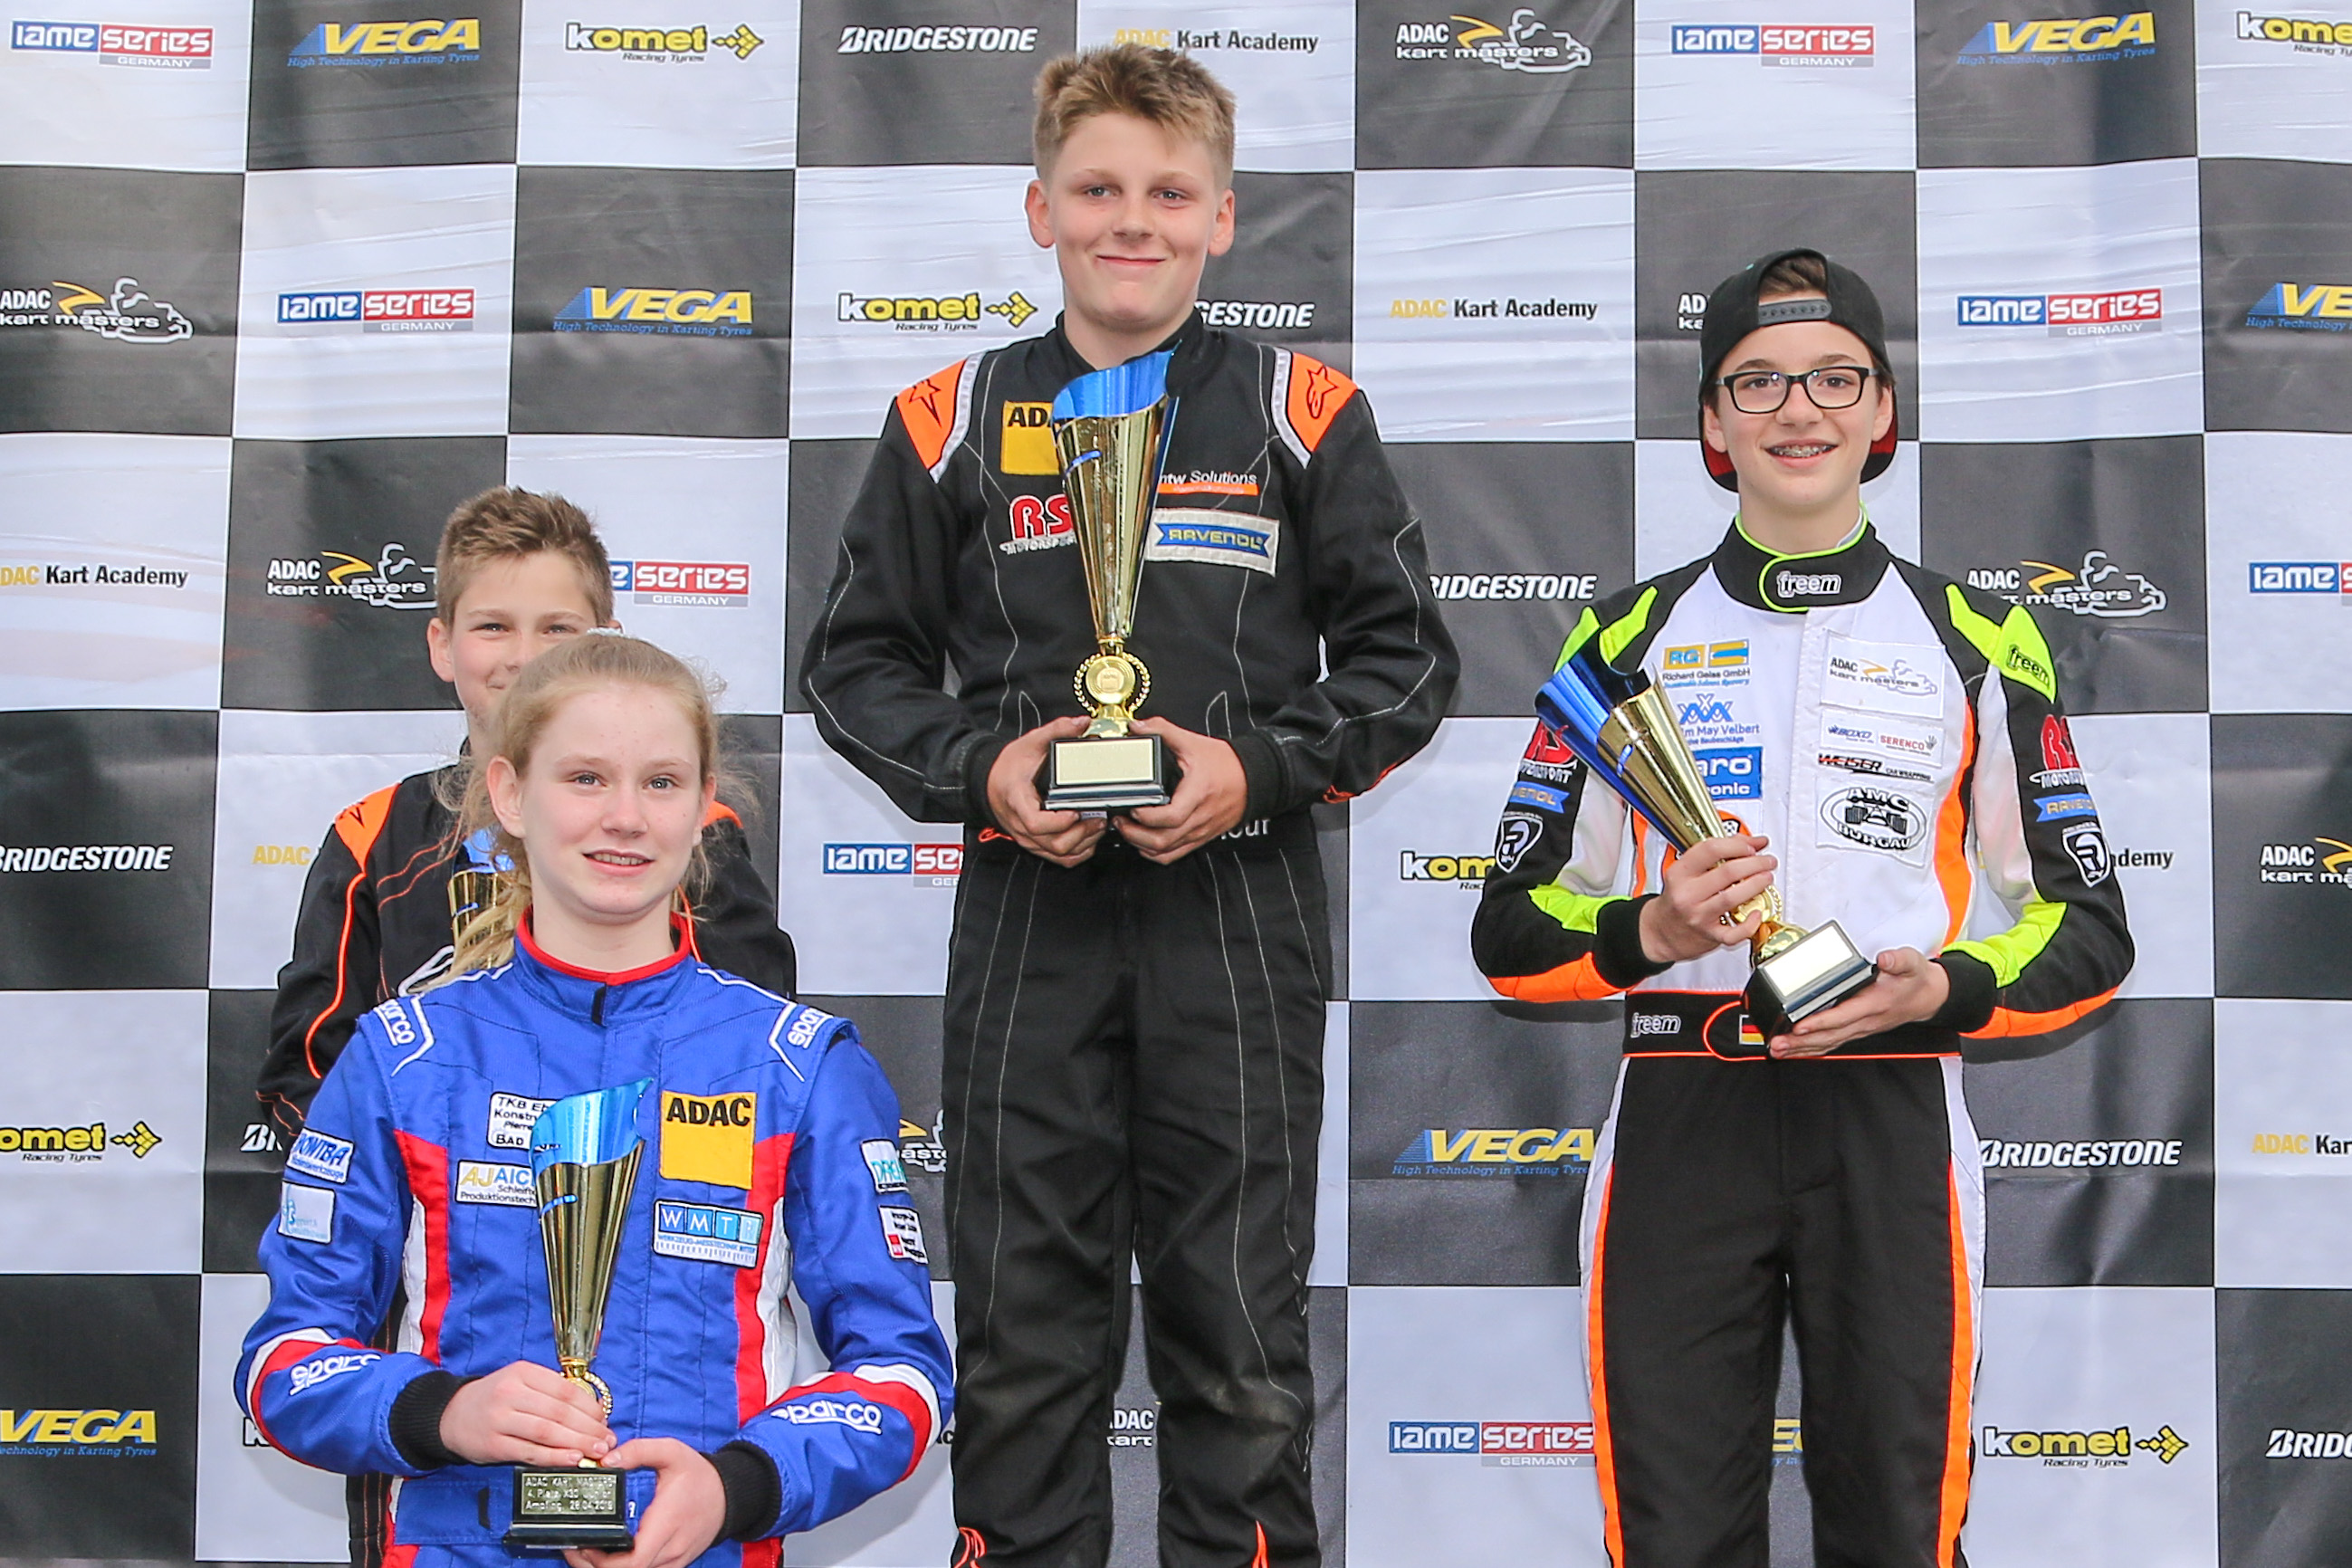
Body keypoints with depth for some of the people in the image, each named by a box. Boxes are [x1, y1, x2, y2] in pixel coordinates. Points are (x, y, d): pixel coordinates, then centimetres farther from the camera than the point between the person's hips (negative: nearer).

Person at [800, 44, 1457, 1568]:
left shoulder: (1303, 413, 6)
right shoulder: (952, 422, 8)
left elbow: (1405, 657, 6)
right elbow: (860, 660, 11)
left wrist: (1260, 771, -10)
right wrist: (978, 770, -7)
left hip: (1238, 913, -1)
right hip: (1028, 912, 1)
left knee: (1241, 1337, 4)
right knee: (1023, 1336, 6)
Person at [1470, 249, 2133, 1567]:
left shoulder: (1979, 641, 9)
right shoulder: (1631, 638, 10)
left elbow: (2091, 933, 9)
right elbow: (1513, 928, 8)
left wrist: (1944, 990, -12)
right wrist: (1647, 935, -13)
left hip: (1892, 1123, 0)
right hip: (1679, 1119, 1)